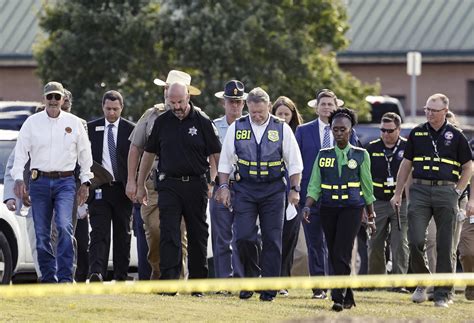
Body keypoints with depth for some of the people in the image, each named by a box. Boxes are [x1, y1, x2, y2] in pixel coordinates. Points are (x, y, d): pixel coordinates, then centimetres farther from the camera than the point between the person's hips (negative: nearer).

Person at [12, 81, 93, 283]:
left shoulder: (74, 123, 7)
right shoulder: (32, 122, 6)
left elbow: (85, 154, 13)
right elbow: (20, 152, 5)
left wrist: (85, 182, 8)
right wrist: (18, 178, -7)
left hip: (65, 182, -1)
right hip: (39, 182, 1)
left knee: (64, 227, -19)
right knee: (41, 234, 3)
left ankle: (65, 277, -20)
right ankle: (48, 278, 12)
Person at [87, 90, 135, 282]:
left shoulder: (130, 129, 4)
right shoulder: (91, 128, 7)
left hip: (122, 189, 1)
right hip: (99, 189, 0)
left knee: (122, 234, 6)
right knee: (99, 232, -11)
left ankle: (121, 277, 12)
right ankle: (96, 273, -23)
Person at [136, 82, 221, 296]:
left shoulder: (202, 122, 0)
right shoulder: (162, 122, 7)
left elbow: (217, 156, 1)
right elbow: (149, 154, 15)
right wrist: (140, 185, 16)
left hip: (196, 186, -1)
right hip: (169, 185, 1)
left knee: (197, 236, 6)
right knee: (169, 234, -9)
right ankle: (168, 282, -15)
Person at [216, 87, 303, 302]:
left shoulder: (282, 129, 1)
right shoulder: (236, 128, 4)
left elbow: (294, 163, 5)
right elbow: (225, 161, 9)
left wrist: (295, 190, -3)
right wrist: (224, 187, 0)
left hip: (273, 190, -1)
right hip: (245, 189, 1)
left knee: (272, 240, -1)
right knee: (244, 237, -10)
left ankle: (269, 290, 4)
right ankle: (250, 279, 11)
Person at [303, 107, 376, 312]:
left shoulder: (361, 155, 4)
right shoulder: (323, 155, 9)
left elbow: (367, 187, 8)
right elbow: (315, 185, 6)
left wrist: (371, 215, 10)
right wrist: (307, 207, -10)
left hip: (352, 208, -3)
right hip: (328, 209, 3)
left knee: (341, 253, -16)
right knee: (334, 256, 6)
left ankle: (338, 297, -18)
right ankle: (348, 297, 18)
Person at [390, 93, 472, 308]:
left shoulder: (455, 136, 5)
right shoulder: (417, 133, 10)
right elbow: (406, 164, 15)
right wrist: (398, 193, 11)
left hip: (446, 192, -1)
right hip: (420, 190, 1)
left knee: (444, 246, -1)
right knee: (415, 241, -11)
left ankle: (441, 294, 4)